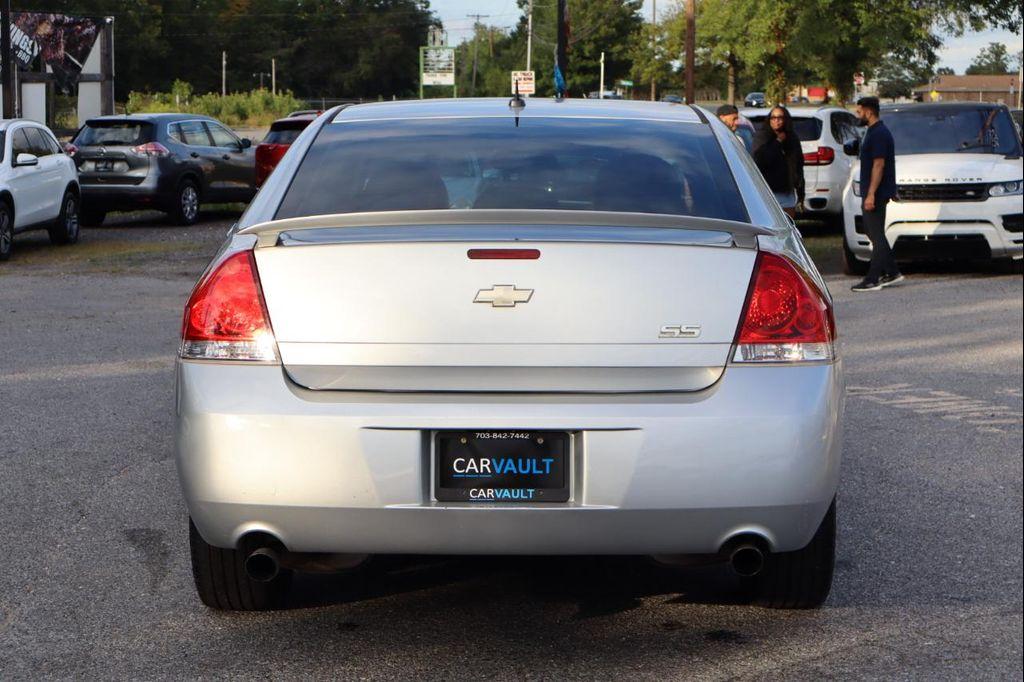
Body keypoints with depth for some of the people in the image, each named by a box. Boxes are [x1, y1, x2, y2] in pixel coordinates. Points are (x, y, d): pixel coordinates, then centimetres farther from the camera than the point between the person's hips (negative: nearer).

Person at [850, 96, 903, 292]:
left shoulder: (879, 134, -17)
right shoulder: (874, 132, 16)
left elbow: (879, 165, -21)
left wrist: (871, 194, -24)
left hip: (876, 194, -11)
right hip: (871, 192, 11)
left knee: (876, 236, -7)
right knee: (874, 233, 15)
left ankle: (873, 280, -5)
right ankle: (892, 272, 19)